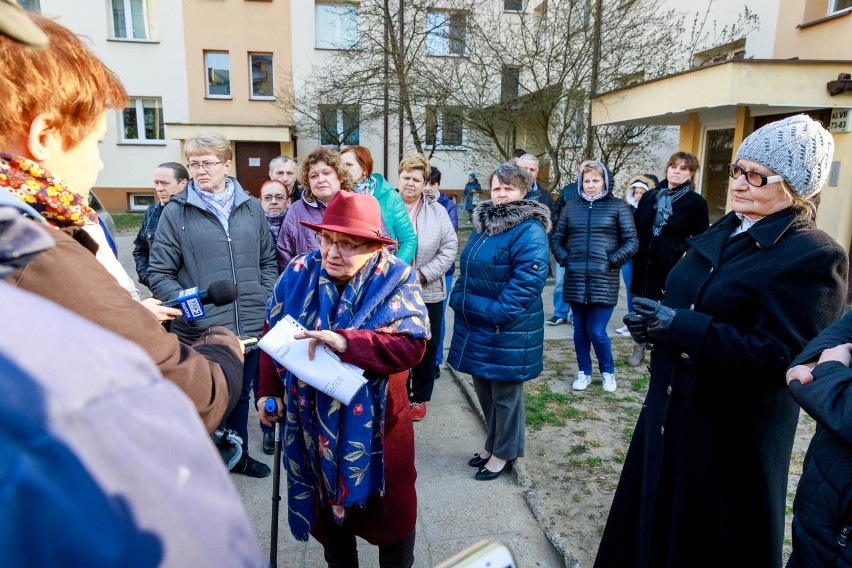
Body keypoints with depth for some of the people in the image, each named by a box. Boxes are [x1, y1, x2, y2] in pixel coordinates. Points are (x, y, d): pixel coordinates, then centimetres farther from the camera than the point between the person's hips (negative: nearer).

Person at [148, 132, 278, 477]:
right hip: (200, 330, -3)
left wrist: (267, 298, 1)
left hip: (250, 326, 3)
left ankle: (238, 454, 42)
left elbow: (268, 260, 14)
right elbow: (158, 274, -3)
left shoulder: (251, 208, 6)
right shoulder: (176, 212, -3)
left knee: (241, 395, 21)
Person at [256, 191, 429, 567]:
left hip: (374, 422, -3)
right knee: (325, 504, 22)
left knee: (389, 507, 14)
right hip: (312, 421, 3)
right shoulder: (299, 274, -6)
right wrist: (269, 391, -1)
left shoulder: (395, 280, -16)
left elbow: (411, 345, -27)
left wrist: (345, 342, -37)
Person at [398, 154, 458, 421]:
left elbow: (450, 248, -5)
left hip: (428, 294, 1)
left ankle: (420, 398, 31)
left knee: (426, 349, 12)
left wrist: (422, 275, -13)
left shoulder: (437, 211, -1)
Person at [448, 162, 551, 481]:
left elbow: (526, 282, -23)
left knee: (505, 393, 8)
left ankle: (504, 452, 28)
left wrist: (495, 314, -24)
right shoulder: (483, 223, 11)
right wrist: (459, 300, 5)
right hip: (475, 325, 8)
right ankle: (493, 443, 39)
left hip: (508, 330, -8)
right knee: (484, 388, 19)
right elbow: (468, 269, 18)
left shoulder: (530, 231, -15)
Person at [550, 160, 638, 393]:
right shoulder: (572, 206, 8)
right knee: (580, 330, 11)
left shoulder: (618, 206, 1)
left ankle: (608, 372, 23)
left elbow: (632, 241, 0)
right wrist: (564, 259, 0)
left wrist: (612, 261, -9)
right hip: (575, 279, 3)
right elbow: (556, 238, 14)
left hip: (603, 280, -3)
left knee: (597, 332, -2)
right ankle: (584, 372, 28)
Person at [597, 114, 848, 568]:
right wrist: (653, 321, -7)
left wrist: (677, 325, -27)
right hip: (673, 408, 8)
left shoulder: (815, 257, -17)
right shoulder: (721, 233, 7)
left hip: (736, 432, -7)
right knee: (655, 514, 22)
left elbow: (779, 356, -24)